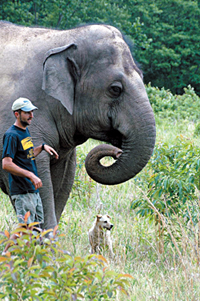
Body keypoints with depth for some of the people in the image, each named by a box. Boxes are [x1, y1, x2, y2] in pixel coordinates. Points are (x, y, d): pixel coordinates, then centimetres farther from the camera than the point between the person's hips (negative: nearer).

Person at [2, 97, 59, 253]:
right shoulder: (12, 135, -14)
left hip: (34, 189, 10)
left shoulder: (25, 131, 15)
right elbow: (6, 164, -22)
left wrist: (42, 147, 12)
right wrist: (30, 175, -27)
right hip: (22, 191, -10)